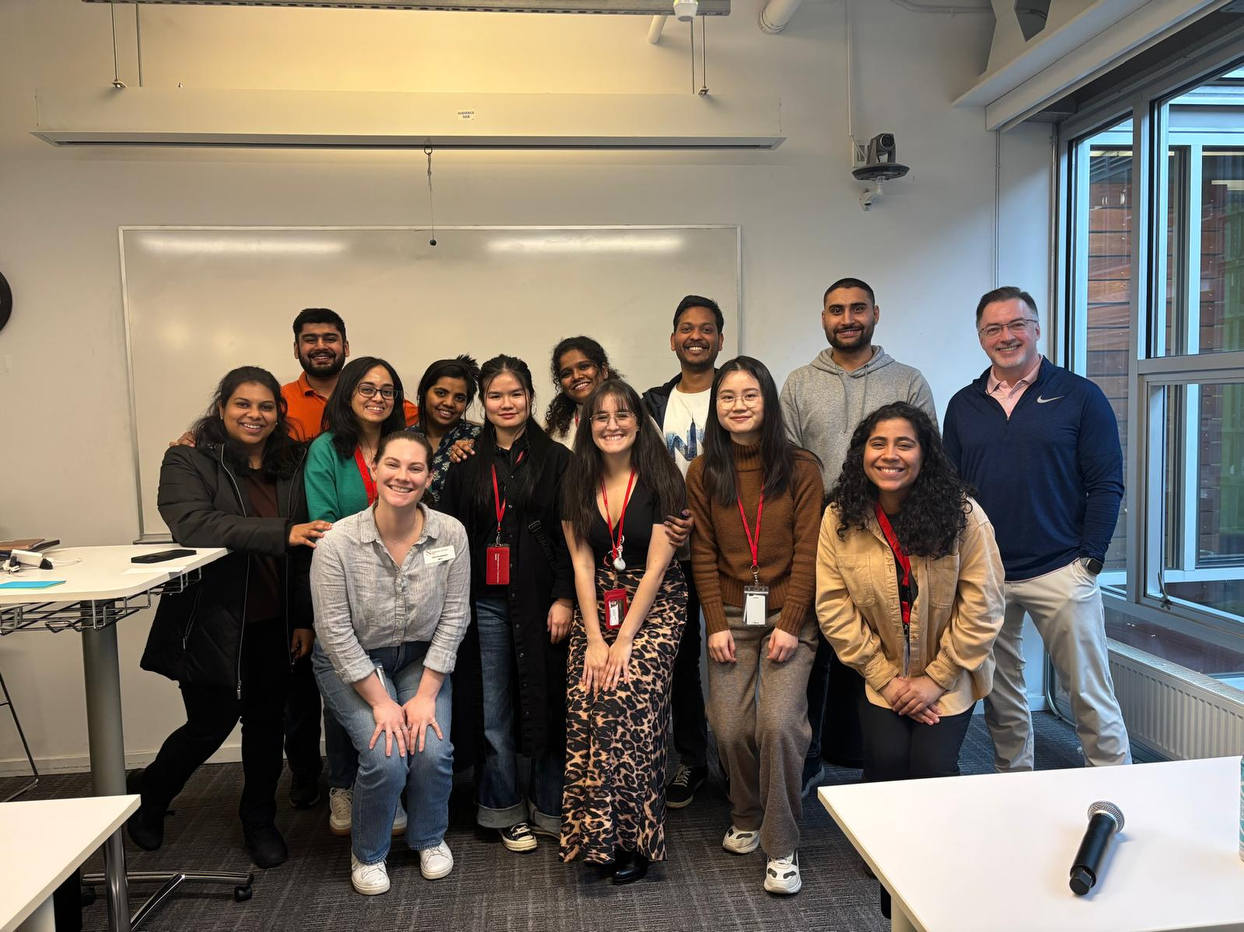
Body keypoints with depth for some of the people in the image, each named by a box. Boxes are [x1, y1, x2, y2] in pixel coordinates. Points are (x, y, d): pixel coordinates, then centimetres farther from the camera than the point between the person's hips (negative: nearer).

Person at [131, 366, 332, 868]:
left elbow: (304, 551, 7)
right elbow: (193, 524, -27)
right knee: (211, 724, 5)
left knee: (266, 721, 11)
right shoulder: (187, 462, -7)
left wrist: (304, 619, 3)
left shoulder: (290, 467, 5)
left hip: (272, 626, 4)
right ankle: (148, 799, 36)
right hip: (212, 623, -4)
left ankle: (259, 822, 32)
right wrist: (281, 533, -34)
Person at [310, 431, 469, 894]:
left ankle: (430, 838, 17)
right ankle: (367, 852, 13)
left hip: (421, 660, 2)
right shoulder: (337, 543, -21)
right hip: (350, 663, -2)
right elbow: (335, 632, -17)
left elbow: (453, 618, -10)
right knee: (386, 758, -19)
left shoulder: (451, 534, -15)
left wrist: (425, 695, -14)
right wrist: (381, 702, -18)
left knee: (432, 750, -17)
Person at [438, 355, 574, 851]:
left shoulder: (556, 459, 2)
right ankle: (506, 811, 23)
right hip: (484, 600, 2)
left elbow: (569, 535, -3)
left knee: (546, 701, 5)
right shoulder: (467, 462, 10)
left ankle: (550, 809, 21)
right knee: (493, 710, 7)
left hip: (539, 598, -2)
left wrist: (564, 597, -10)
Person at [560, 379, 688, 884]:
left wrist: (624, 640, -14)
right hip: (598, 605, 3)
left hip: (655, 605, -3)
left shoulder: (661, 480, -7)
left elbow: (655, 567, -10)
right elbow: (582, 564, 1)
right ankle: (598, 839, 4)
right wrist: (594, 639, -7)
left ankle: (632, 837, -5)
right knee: (583, 710, -11)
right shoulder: (578, 483, 5)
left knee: (626, 700, -20)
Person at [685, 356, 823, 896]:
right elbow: (703, 556, 4)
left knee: (779, 723, -14)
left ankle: (781, 847, 6)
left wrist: (789, 624, -11)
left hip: (788, 614, -2)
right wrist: (716, 624, -4)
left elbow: (807, 552, -5)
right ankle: (746, 817, 27)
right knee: (730, 726, -3)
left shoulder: (800, 468, -2)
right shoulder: (703, 473, 5)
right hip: (731, 615, 2)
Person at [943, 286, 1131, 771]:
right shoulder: (963, 405, 9)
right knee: (1000, 698, 13)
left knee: (1091, 695, 4)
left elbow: (1106, 486, -2)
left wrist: (1089, 559, -8)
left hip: (1061, 573, -3)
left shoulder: (1080, 396, 0)